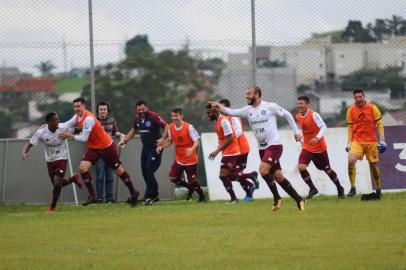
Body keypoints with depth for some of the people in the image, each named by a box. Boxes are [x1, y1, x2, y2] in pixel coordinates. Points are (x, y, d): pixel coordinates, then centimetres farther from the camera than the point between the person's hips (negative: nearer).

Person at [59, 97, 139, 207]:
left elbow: (84, 138, -28)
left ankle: (133, 193, 23)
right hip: (93, 148, 8)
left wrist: (71, 136, -21)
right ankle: (92, 196, -6)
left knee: (119, 170, 5)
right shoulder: (77, 117, 0)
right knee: (83, 167, -12)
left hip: (107, 147, -8)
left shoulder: (89, 119, -27)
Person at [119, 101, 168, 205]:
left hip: (155, 148, -8)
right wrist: (124, 140, 15)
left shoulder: (154, 117, -16)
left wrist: (162, 139, -28)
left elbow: (166, 127, -15)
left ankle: (149, 196, -8)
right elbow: (133, 130, 23)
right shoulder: (137, 118, 6)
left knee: (149, 171, -15)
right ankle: (154, 196, 18)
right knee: (144, 172, 8)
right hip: (145, 147, 8)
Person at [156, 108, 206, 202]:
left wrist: (192, 149, -39)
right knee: (173, 178, -4)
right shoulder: (171, 127, -1)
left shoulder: (189, 127, -17)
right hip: (179, 159, 5)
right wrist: (161, 146, -5)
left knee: (192, 181, -3)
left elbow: (196, 141, -19)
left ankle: (202, 197, 23)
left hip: (190, 159, -5)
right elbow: (170, 140, 13)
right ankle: (190, 188, 21)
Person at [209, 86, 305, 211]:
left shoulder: (270, 106, -8)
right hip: (262, 148, 6)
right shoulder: (248, 110, 7)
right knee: (278, 176, 6)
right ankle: (298, 199, 15)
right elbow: (232, 112, 3)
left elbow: (287, 115, 1)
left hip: (274, 146, -6)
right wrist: (219, 107, -15)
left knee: (263, 170, -22)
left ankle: (277, 197, -8)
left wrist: (296, 132, 4)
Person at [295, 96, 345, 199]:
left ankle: (339, 188, 31)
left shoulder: (314, 115, -19)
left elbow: (324, 127, -27)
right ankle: (312, 188, -2)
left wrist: (317, 138, -41)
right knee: (301, 167, -18)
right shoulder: (298, 117, 2)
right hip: (307, 147, 5)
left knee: (327, 170, 9)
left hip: (319, 148, -5)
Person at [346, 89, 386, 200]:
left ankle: (378, 191, 22)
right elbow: (350, 128, 9)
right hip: (357, 141, 1)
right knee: (351, 161, -22)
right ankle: (353, 188, -13)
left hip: (371, 141, -1)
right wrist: (349, 143, 4)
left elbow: (379, 124, 0)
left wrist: (382, 140, -7)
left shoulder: (372, 108, -3)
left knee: (374, 165, 6)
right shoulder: (351, 110, 2)